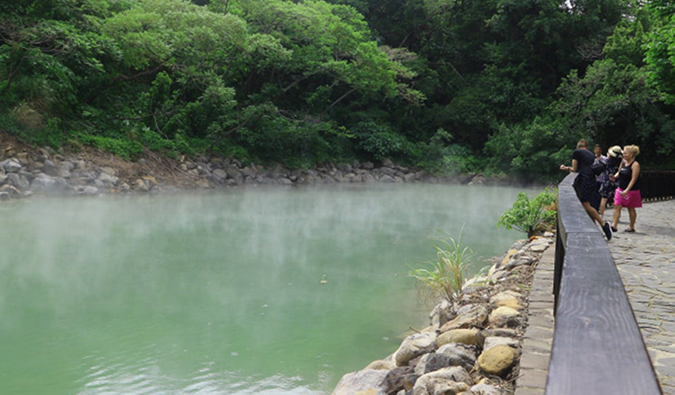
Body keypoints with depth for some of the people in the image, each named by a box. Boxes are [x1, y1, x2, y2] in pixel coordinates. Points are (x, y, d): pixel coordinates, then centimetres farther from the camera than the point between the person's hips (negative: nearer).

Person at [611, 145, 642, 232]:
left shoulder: (635, 164, -15)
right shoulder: (623, 162, 5)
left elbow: (633, 179, -19)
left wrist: (627, 190, -26)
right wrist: (615, 176, -5)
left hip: (631, 190, -6)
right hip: (621, 189, 6)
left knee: (631, 208, 8)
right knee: (617, 206, -6)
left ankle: (631, 227, 22)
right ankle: (614, 225, -7)